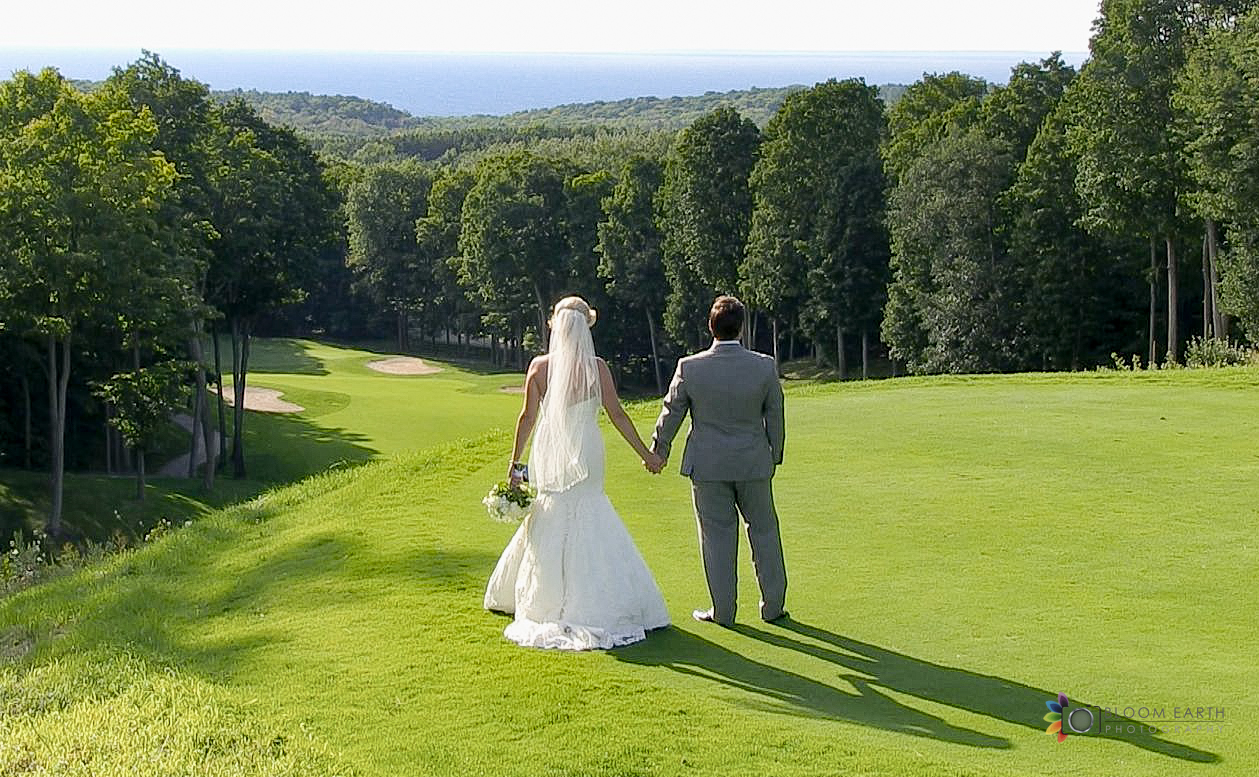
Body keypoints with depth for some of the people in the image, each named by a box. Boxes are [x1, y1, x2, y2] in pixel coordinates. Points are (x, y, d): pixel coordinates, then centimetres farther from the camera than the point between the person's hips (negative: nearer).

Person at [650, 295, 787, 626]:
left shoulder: (690, 368, -12)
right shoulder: (765, 366, -9)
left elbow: (671, 413, -1)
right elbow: (775, 418, 1)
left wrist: (658, 452, 14)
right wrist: (775, 456, 16)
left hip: (708, 465, -1)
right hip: (754, 463, 1)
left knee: (717, 536, 7)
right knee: (763, 530, 14)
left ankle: (723, 610, 14)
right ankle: (773, 605, 21)